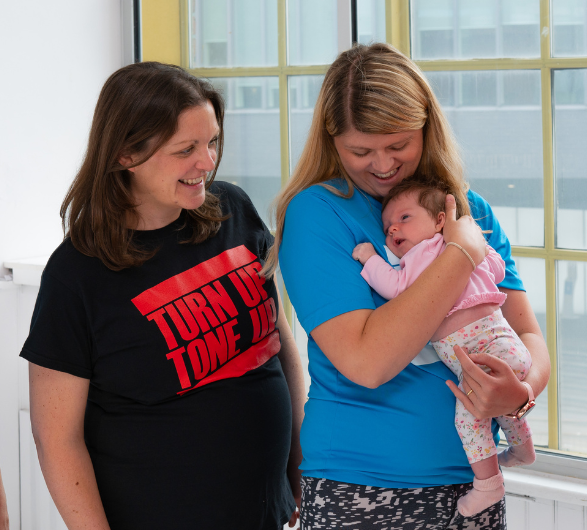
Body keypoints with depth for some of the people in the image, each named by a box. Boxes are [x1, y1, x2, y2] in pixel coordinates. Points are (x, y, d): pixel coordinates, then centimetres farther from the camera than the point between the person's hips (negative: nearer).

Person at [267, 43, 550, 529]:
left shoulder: (471, 211, 3)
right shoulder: (316, 212, -12)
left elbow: (527, 334, 2)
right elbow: (365, 363, -23)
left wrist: (521, 393, -21)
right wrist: (463, 252, -19)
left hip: (473, 481, 4)